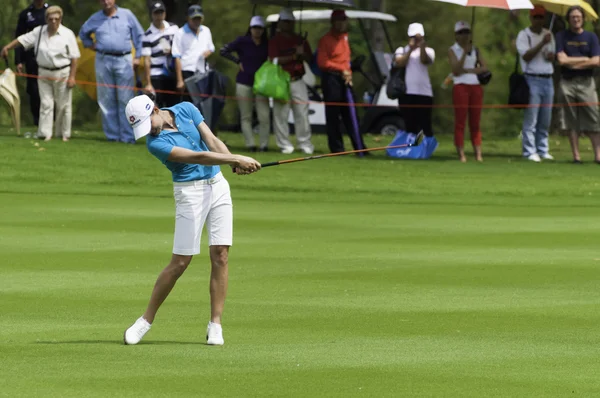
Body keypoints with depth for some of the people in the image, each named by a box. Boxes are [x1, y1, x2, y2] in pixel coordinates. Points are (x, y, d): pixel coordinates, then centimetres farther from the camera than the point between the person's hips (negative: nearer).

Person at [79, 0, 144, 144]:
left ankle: (128, 136, -6)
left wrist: (138, 57, 2)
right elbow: (83, 33, 28)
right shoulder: (95, 19, 11)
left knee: (126, 100, -6)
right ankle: (112, 135, 6)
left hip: (123, 61, -2)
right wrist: (91, 45, 13)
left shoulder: (127, 15, 5)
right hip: (103, 61, 2)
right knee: (107, 101, 2)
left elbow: (139, 35, 8)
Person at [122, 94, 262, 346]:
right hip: (190, 191, -5)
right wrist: (236, 160, -31)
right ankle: (146, 320, 6)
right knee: (180, 262, -7)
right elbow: (197, 157, -25)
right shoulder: (156, 143, -17)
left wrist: (235, 163, -23)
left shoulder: (186, 109, 0)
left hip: (217, 184, 5)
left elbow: (212, 142, -6)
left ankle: (215, 325, 0)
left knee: (220, 255, -3)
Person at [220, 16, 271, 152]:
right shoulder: (242, 41, -1)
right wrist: (238, 61, -2)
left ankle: (264, 144, 3)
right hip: (244, 83, -1)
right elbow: (223, 51, 1)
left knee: (264, 116, -5)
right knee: (246, 116, 2)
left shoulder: (267, 44, 5)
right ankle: (250, 144, 6)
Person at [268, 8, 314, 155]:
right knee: (281, 114, -4)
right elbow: (275, 60, -10)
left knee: (302, 113, -1)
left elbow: (310, 59, 15)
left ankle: (305, 144, 3)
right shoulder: (274, 41, 3)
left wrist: (302, 53, -7)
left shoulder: (300, 40, 16)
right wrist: (294, 56, -13)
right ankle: (285, 145, 1)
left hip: (298, 81, 3)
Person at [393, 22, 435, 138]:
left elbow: (425, 60, -11)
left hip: (424, 93, -1)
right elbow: (399, 63, -5)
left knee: (425, 125, -4)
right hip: (407, 93, 1)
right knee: (410, 125, 1)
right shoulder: (402, 50, 14)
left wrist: (422, 46, -27)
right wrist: (410, 50, -9)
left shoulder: (428, 51, 10)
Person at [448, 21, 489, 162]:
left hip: (476, 87, 4)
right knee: (460, 122, -6)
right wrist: (465, 52, -14)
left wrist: (468, 70, -8)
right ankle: (461, 154, -8)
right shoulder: (453, 50, 3)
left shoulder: (475, 50, 15)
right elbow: (456, 71, -10)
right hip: (461, 87, -4)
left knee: (475, 122, 2)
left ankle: (478, 154, 0)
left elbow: (484, 68, 4)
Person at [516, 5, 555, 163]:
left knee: (545, 120, 6)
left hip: (548, 80, 6)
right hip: (532, 79, -6)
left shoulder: (548, 34, 16)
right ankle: (529, 152, -7)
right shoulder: (524, 35, -1)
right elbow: (526, 56, -13)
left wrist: (551, 56, -3)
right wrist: (542, 43, -19)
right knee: (531, 119, -9)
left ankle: (542, 150, 12)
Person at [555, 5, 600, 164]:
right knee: (571, 121, -1)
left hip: (586, 82, 0)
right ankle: (576, 155, 3)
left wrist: (573, 63, -5)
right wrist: (584, 59, -4)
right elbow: (561, 59, -6)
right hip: (567, 83, 0)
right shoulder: (562, 36, 7)